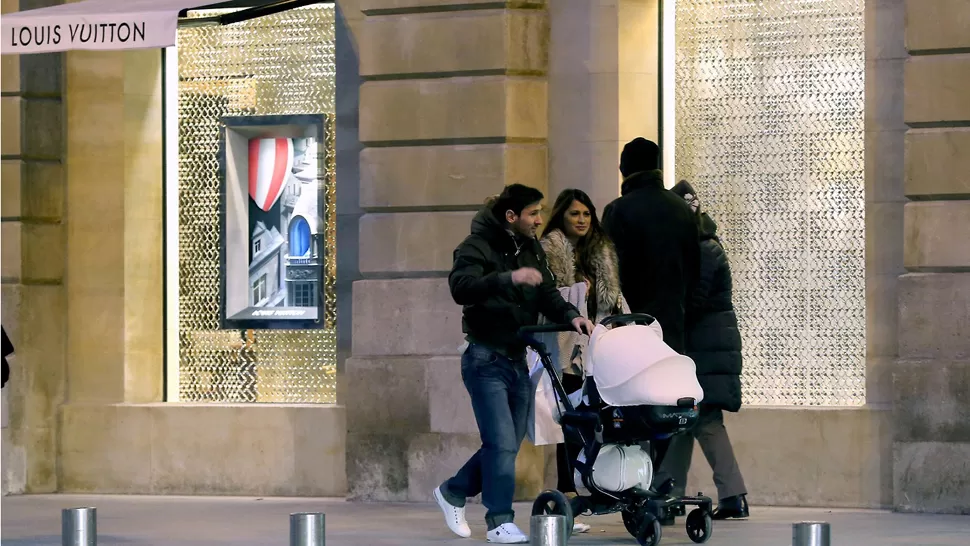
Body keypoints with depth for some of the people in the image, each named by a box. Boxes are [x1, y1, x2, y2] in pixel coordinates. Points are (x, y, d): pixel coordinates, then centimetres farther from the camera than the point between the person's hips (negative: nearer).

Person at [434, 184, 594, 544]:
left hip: (518, 359, 8)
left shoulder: (531, 250, 12)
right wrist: (508, 278, -41)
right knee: (502, 443, -12)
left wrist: (570, 315, -13)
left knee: (508, 443, 13)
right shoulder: (478, 247, -12)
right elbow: (461, 287, -29)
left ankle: (453, 492, 31)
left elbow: (547, 295, 8)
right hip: (486, 360, -8)